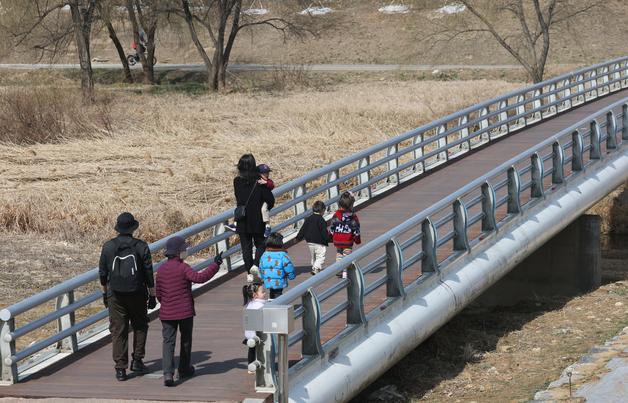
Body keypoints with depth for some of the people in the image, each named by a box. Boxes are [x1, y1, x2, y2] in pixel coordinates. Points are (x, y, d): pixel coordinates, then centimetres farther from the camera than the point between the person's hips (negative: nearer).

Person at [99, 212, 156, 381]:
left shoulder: (108, 247, -1)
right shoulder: (141, 247, -7)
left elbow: (102, 273, 5)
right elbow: (149, 274, -5)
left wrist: (105, 292, 18)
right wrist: (152, 295, 2)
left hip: (115, 296, 1)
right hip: (137, 295, -1)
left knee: (118, 331, 4)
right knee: (140, 326, 19)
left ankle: (120, 369, 0)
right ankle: (137, 360, 12)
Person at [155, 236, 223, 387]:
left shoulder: (161, 269, 4)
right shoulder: (183, 268, -13)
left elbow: (159, 293, 10)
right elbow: (200, 277, -27)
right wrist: (215, 265, -24)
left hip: (167, 312, 3)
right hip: (185, 312, -3)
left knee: (168, 342, 1)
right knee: (186, 340, 16)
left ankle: (168, 373, -16)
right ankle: (184, 370, 29)